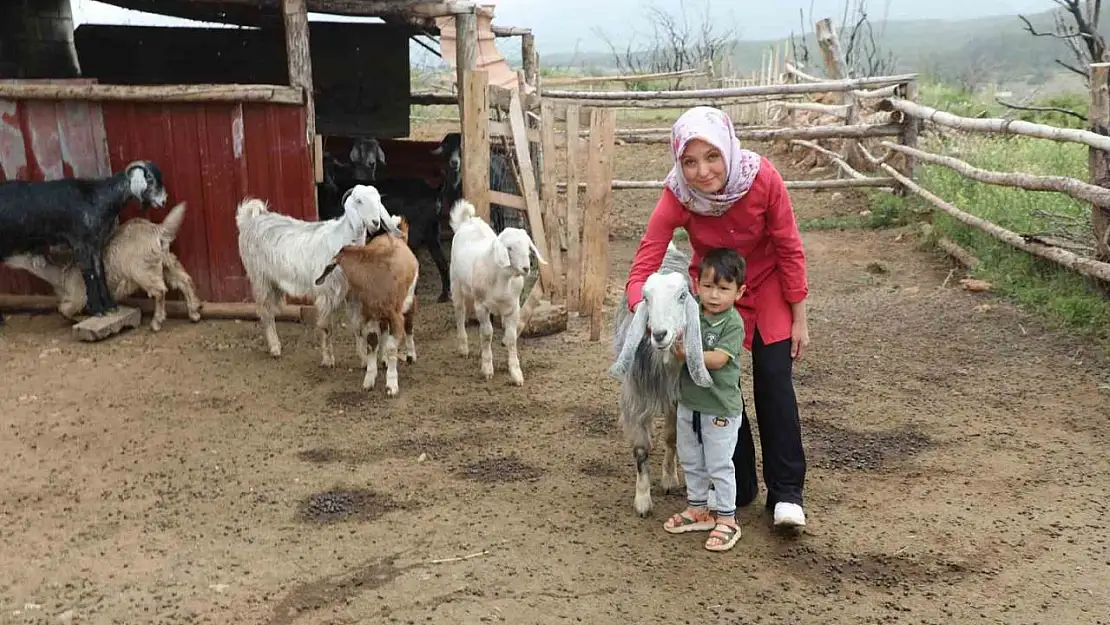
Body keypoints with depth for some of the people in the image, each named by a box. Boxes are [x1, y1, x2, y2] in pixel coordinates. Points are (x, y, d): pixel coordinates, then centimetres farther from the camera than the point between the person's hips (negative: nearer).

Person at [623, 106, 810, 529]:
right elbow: (641, 270, -30)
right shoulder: (677, 197, -29)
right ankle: (739, 488, 20)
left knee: (774, 381, -8)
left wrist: (799, 319, -10)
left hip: (767, 285, -1)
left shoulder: (763, 178, -30)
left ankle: (786, 492, 3)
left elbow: (789, 250, -16)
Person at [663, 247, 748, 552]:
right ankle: (697, 509, 36)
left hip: (720, 409, -6)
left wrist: (688, 354, -38)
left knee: (720, 465, 4)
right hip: (689, 402, 6)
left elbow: (718, 359, -27)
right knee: (690, 461, 19)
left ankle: (726, 520, 18)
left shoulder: (733, 323, -18)